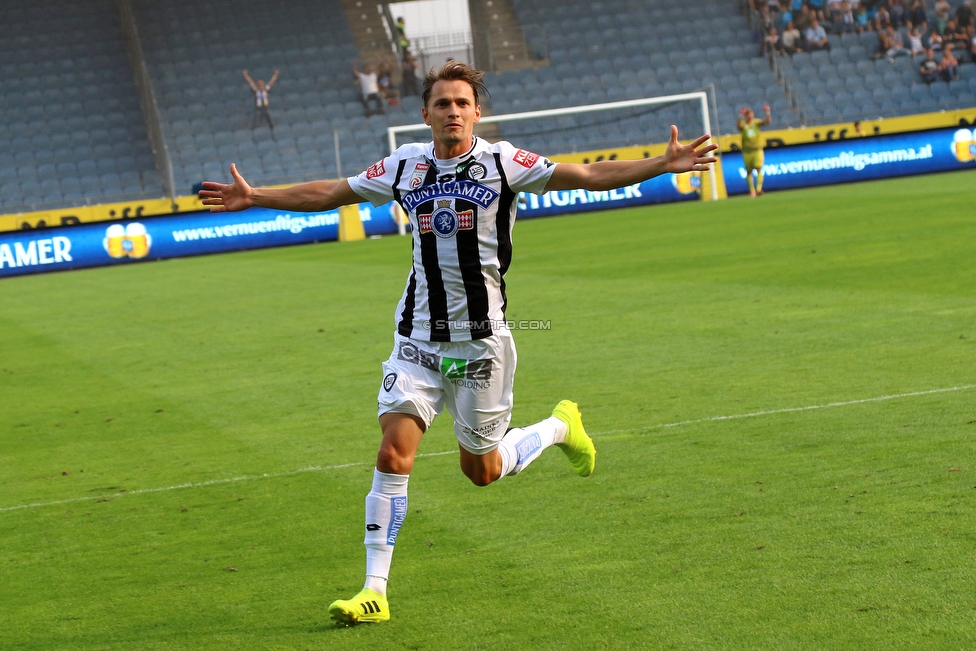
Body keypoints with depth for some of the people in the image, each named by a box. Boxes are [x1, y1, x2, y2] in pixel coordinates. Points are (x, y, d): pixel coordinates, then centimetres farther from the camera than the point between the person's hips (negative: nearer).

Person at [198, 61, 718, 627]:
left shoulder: (501, 162, -5)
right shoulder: (405, 166, 4)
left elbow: (590, 175, -8)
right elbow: (330, 193, 16)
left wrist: (665, 164, -19)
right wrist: (254, 198, 17)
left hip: (480, 340, -2)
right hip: (418, 340, 2)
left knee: (482, 470, 8)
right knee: (394, 455, -11)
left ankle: (560, 427, 38)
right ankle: (375, 591, -5)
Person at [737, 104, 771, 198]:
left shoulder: (756, 122, 3)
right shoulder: (743, 124, -2)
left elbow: (767, 122, -9)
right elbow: (738, 125, -25)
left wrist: (767, 113, -27)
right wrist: (741, 116, -42)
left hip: (757, 150, 0)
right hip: (747, 151, 0)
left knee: (759, 169, -15)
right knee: (749, 171, 8)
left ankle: (759, 189, -21)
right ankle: (752, 190, 20)